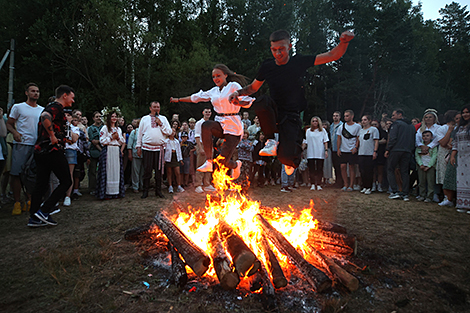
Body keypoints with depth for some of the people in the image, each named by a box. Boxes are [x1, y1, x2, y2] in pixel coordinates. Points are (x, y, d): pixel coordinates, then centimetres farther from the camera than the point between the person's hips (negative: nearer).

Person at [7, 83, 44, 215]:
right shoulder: (18, 107, 6)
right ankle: (17, 203, 3)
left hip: (37, 145, 3)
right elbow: (9, 124, 5)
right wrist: (15, 132, -15)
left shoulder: (42, 110, 17)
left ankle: (30, 201, 16)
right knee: (17, 173, -5)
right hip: (21, 145, -3)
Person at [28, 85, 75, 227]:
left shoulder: (51, 107, 22)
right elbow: (45, 117, -31)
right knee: (66, 181, -1)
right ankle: (44, 211, -4)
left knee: (41, 184, 10)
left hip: (40, 150, 10)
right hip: (53, 150, -10)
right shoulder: (57, 107, -9)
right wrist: (53, 136, -22)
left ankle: (34, 218, 13)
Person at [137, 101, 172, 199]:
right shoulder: (145, 119, 11)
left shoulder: (163, 119, 12)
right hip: (147, 147, -1)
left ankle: (158, 191, 13)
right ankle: (145, 191, 10)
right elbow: (140, 133, 11)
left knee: (159, 170, 4)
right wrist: (138, 146, 6)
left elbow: (169, 132, 4)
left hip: (159, 148, 1)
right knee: (147, 170, 1)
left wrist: (161, 124, -6)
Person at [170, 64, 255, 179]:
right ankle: (208, 162, -27)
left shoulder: (233, 86, -1)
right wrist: (179, 99, 29)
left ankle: (236, 165, 27)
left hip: (233, 126, -5)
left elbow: (247, 101, -12)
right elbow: (196, 97, 25)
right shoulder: (214, 91, 16)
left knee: (223, 160, -13)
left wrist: (238, 102, -33)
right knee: (206, 125, -32)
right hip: (220, 124, 5)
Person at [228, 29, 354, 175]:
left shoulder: (300, 62, -2)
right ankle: (271, 140, -14)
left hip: (292, 116, -1)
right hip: (274, 114, 1)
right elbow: (253, 88, 18)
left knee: (287, 157, -20)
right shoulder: (267, 67, 3)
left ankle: (292, 160, 23)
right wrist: (239, 92, -1)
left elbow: (332, 56, 0)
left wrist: (344, 42, -20)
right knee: (262, 102, -36)